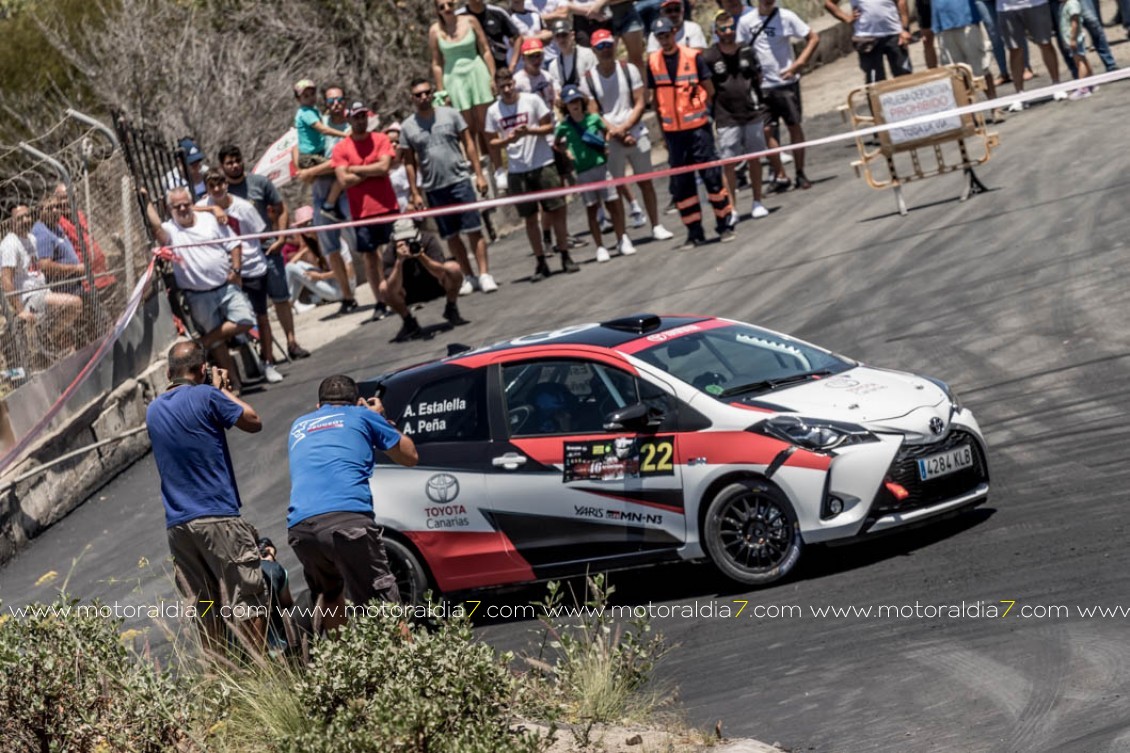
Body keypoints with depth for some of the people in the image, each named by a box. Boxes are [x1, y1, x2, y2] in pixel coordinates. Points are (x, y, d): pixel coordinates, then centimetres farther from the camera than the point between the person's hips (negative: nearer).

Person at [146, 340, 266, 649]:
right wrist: (224, 390, 16)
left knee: (206, 612, 7)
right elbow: (254, 422, 4)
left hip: (177, 526, 6)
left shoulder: (153, 410, 14)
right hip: (218, 519, -6)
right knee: (249, 603, -4)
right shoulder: (207, 396, -6)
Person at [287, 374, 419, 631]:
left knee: (328, 595, 28)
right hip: (348, 520, -4)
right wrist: (381, 419, 43)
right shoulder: (363, 416, 19)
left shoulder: (299, 426, 30)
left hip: (299, 528, 4)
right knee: (386, 609, -5)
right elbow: (410, 456, 28)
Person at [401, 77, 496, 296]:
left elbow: (469, 144, 3)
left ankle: (484, 274, -2)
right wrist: (415, 193, 2)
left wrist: (479, 174, -3)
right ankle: (468, 277, 14)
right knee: (451, 236, 6)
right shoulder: (407, 127, 3)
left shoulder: (450, 115, 1)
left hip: (459, 181, -1)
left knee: (473, 230, -4)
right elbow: (409, 162, 6)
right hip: (433, 188, 1)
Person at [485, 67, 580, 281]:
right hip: (518, 171, 1)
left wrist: (529, 131, -18)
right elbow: (492, 141, 6)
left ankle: (565, 257, 7)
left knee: (556, 211, -1)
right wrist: (508, 139, -14)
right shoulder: (493, 111, 3)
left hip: (543, 165, -1)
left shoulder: (532, 101, -2)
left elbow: (549, 126, -1)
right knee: (530, 218, 4)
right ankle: (541, 263, 10)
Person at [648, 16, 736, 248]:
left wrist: (702, 108, -1)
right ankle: (694, 232, 12)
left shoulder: (692, 56, -4)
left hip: (697, 126, -3)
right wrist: (662, 127, 10)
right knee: (680, 183, 4)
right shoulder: (653, 62, 3)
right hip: (672, 131, 3)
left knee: (711, 175, -2)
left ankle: (724, 224, 7)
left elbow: (709, 90, 3)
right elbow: (655, 97, 11)